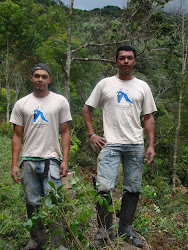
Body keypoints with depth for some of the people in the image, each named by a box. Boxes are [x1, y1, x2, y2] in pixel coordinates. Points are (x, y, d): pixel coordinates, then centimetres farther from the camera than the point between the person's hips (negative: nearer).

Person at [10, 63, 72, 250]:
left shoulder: (60, 101, 5)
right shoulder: (21, 104, 10)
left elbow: (65, 133, 4)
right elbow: (17, 136, 9)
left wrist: (65, 160, -5)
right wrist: (14, 164, 2)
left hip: (51, 159, -2)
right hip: (28, 160, 3)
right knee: (32, 203, 10)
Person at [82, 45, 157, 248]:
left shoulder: (142, 87, 13)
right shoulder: (105, 84, 8)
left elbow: (148, 118, 11)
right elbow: (86, 109, 12)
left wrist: (151, 146, 2)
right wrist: (92, 134, 1)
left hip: (136, 145, 2)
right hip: (110, 144, -2)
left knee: (132, 189, 7)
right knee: (104, 187, -11)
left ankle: (126, 229, 24)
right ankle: (105, 230, 6)